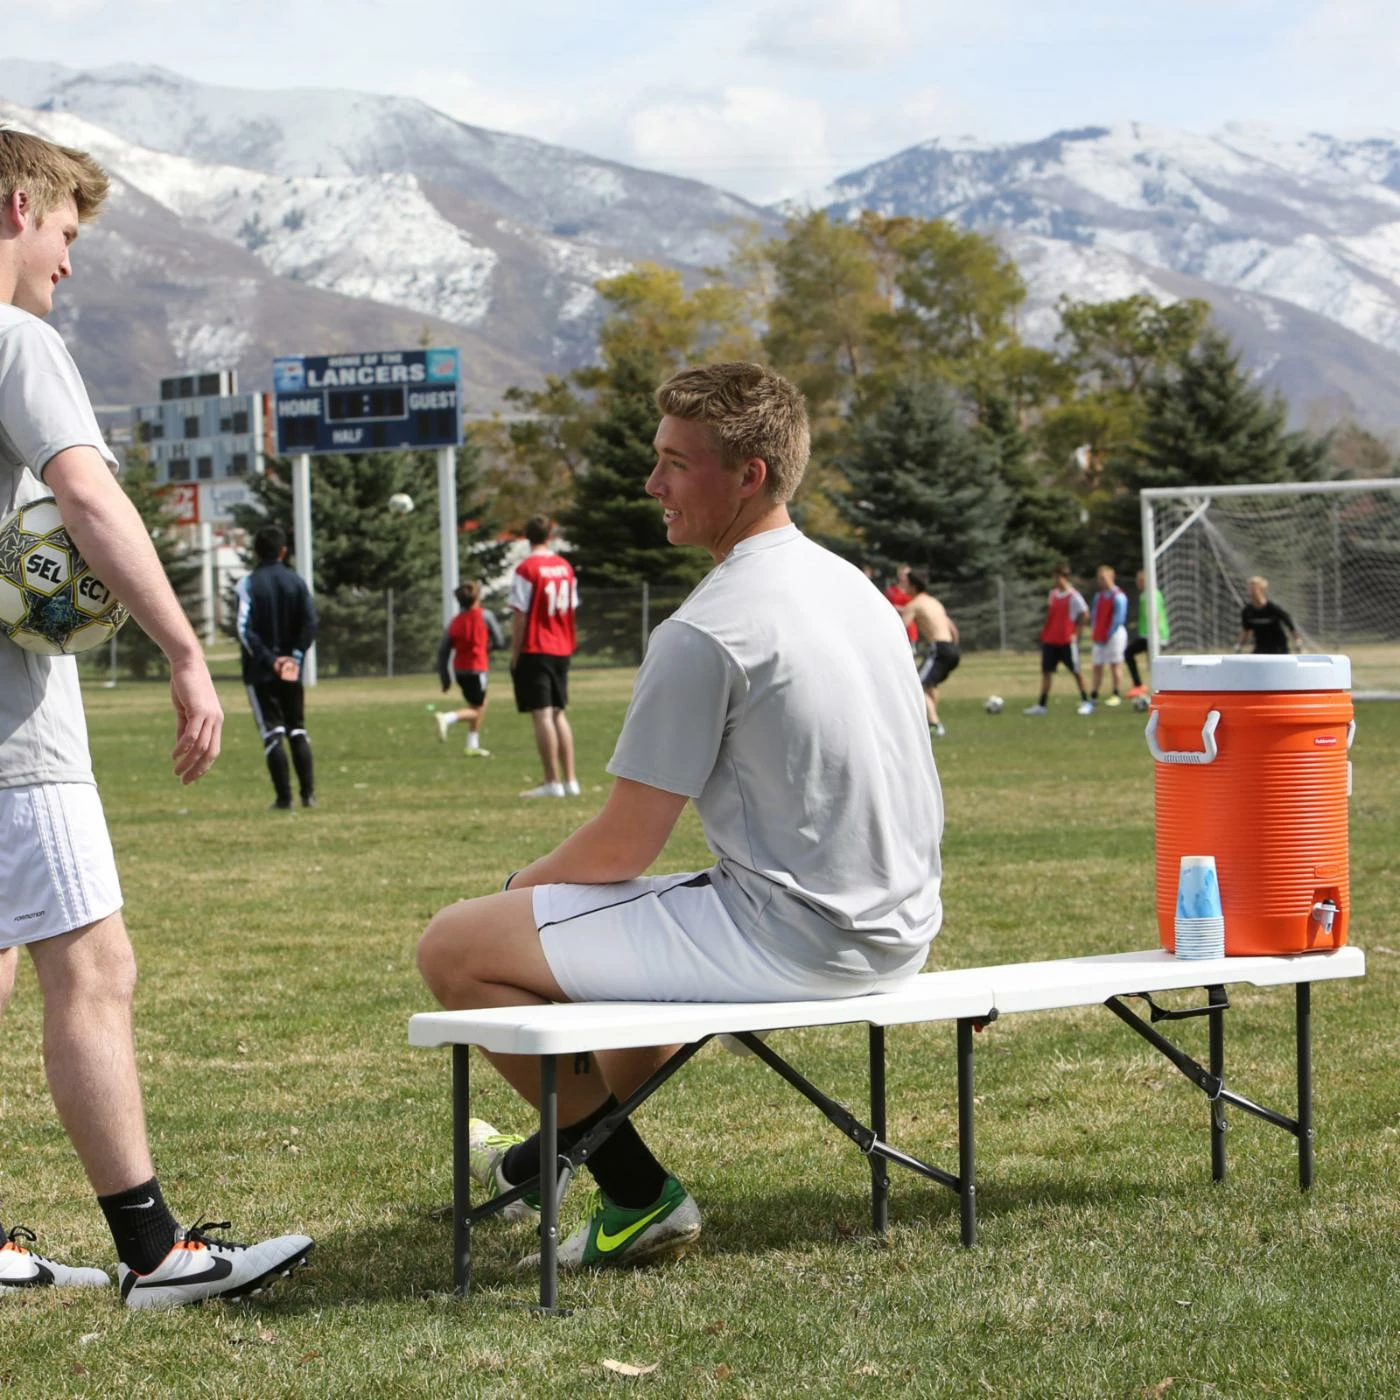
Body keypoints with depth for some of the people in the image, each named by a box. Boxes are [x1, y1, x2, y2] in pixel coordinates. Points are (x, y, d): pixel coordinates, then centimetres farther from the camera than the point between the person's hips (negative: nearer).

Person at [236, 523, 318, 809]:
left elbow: (245, 630, -14)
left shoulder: (248, 584, -6)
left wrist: (269, 660, -12)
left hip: (260, 671, -3)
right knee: (297, 730, 14)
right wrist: (295, 656, -7)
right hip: (292, 671, 3)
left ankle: (284, 797, -7)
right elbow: (310, 623, -5)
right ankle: (308, 793, 8)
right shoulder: (297, 582, 4)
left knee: (272, 732, -2)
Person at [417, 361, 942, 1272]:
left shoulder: (706, 632, -17)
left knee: (457, 948, -5)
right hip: (896, 932, 10)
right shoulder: (851, 585, 12)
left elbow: (623, 847, -13)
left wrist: (525, 884, 10)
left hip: (788, 940, -10)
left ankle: (639, 1194, 3)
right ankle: (558, 1153, 50)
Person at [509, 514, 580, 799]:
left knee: (542, 714, -5)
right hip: (561, 651, 6)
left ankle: (552, 783, -8)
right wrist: (566, 646, 17)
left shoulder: (526, 569, -11)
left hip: (534, 650, -6)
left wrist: (514, 655, -7)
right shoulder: (565, 567, 7)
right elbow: (572, 610, 10)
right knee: (558, 713, 13)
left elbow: (520, 615, -13)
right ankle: (570, 780, 11)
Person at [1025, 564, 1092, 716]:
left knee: (1075, 671, 1)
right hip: (1050, 640, 6)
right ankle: (1042, 705, 7)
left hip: (1067, 640, -6)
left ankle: (1086, 702, 11)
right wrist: (1045, 630, 8)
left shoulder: (1073, 595, -11)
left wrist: (1076, 632, -10)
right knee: (1046, 671, 5)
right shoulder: (1053, 594, 8)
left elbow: (1083, 614, -7)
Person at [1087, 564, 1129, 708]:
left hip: (1114, 634, -8)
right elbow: (1094, 615, 16)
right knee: (1097, 666, 9)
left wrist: (1109, 634, -13)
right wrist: (1094, 631, 4)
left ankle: (1117, 695, -2)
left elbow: (1118, 618, -14)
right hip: (1099, 637, 8)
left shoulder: (1118, 596, -10)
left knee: (1115, 665, -4)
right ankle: (1093, 696, 14)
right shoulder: (1098, 596, 14)